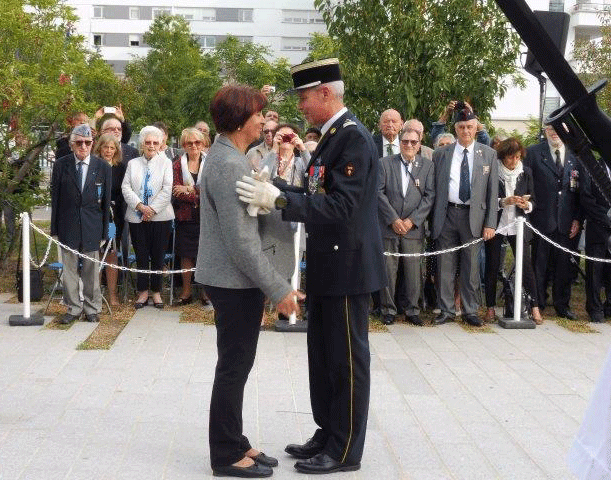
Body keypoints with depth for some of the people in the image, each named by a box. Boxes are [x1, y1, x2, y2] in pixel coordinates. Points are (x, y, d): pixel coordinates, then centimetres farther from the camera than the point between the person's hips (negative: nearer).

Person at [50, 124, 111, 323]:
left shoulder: (103, 167, 1)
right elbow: (55, 197, 3)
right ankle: (73, 308, 17)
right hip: (68, 225, 0)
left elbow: (106, 200, 3)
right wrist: (55, 228, 0)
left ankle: (92, 309, 19)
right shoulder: (61, 165, 1)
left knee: (91, 270, 6)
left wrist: (104, 231, 1)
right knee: (69, 269, 5)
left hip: (92, 225, 0)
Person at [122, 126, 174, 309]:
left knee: (158, 256, 2)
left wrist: (152, 209, -12)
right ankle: (143, 292, 14)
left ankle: (156, 291, 13)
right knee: (141, 256, 4)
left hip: (160, 217, -2)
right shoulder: (133, 164, 13)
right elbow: (126, 187, 2)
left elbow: (167, 189, -5)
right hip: (137, 217, 2)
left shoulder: (165, 162, 5)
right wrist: (140, 205, -12)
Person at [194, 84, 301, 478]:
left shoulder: (227, 156, 12)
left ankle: (234, 444, 26)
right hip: (234, 280, -10)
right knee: (234, 368, 0)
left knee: (236, 366, 16)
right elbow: (241, 240, -23)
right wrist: (278, 288, -20)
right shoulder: (229, 165, -20)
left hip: (232, 279, 10)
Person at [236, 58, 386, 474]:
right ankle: (328, 434, 30)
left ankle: (345, 450, 12)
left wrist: (279, 200, -29)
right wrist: (276, 193, 6)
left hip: (347, 267, -10)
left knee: (347, 359, 1)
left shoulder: (353, 137, -17)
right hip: (327, 266, 10)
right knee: (324, 356, 17)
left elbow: (341, 206, -26)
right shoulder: (333, 136, 13)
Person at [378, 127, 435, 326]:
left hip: (413, 227, 1)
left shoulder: (427, 165, 7)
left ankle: (412, 310, 14)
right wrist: (393, 219, -10)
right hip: (389, 227, 0)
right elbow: (379, 192, -1)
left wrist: (412, 220, -8)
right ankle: (388, 310, 13)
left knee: (413, 270, 2)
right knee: (388, 269, 2)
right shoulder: (385, 163, 5)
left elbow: (430, 196, 1)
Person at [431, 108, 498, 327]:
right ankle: (447, 310, 14)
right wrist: (433, 218, 0)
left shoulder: (488, 154, 6)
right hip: (447, 214, 1)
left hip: (473, 216, -1)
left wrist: (490, 223, -2)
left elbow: (493, 191, 4)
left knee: (471, 266, 4)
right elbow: (434, 188, 8)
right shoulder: (441, 154, 7)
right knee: (445, 265, 4)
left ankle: (470, 311, 15)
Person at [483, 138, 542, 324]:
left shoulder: (526, 173, 5)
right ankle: (490, 308, 14)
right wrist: (504, 201, -20)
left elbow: (533, 199, 11)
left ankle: (535, 308, 1)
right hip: (496, 225, -2)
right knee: (492, 267, 3)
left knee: (526, 265, -5)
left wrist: (526, 205, -12)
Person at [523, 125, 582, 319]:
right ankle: (537, 305, 15)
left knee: (564, 265, 8)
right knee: (539, 265, 4)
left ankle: (562, 305, 21)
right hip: (542, 221, -2)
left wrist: (578, 219, 2)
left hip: (567, 223, 2)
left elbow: (580, 189, 8)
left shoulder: (576, 155, 8)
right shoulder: (533, 153, 1)